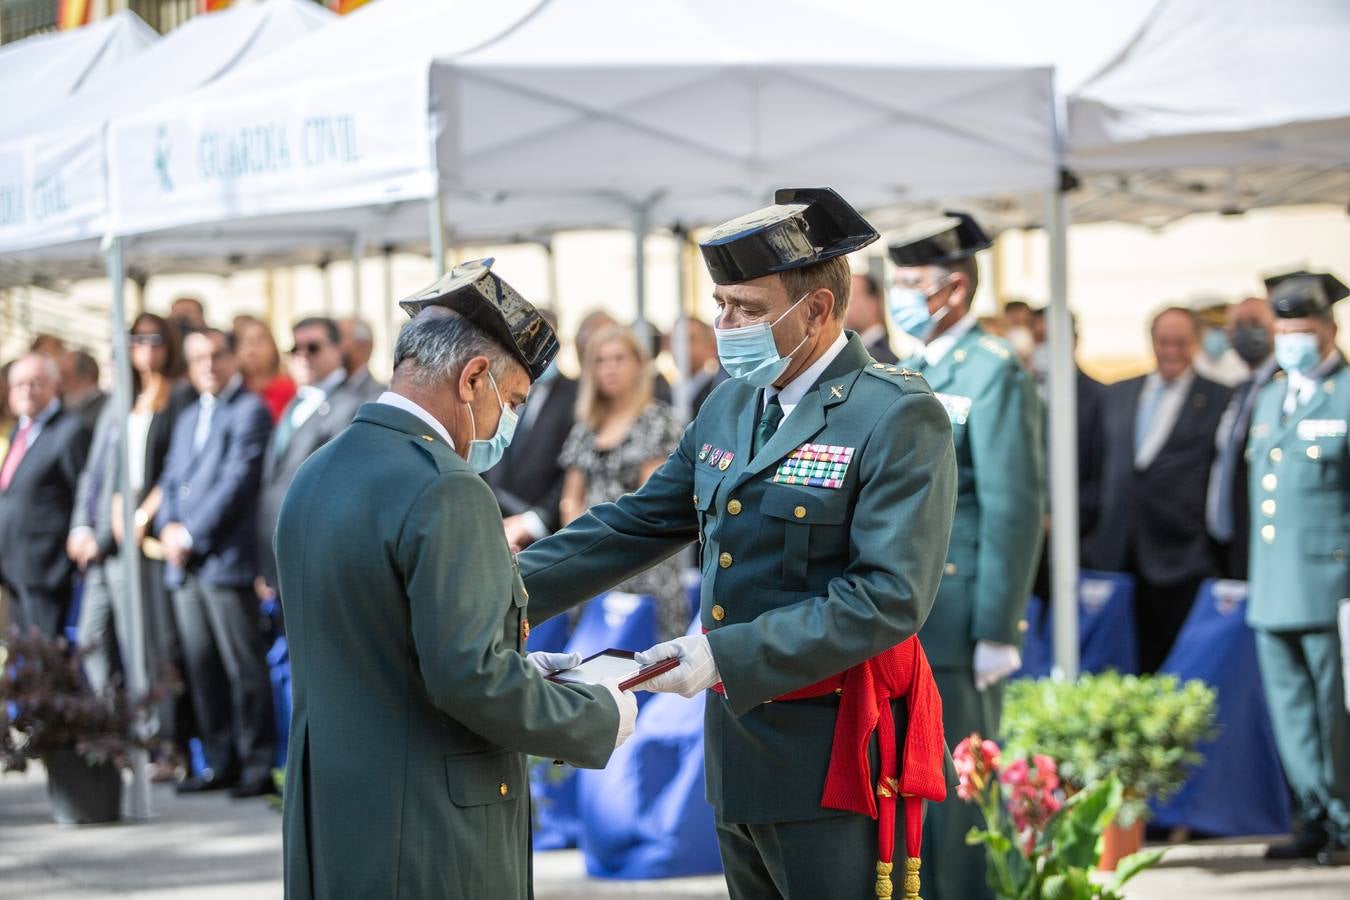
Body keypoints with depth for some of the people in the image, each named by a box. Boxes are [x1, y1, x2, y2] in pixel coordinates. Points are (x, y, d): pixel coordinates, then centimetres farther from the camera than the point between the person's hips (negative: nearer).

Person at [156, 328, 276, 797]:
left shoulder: (249, 411, -3)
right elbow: (172, 481, 22)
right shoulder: (188, 419, 24)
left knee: (244, 668, -7)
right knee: (201, 666, 7)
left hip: (227, 560, -8)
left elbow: (238, 481, -11)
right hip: (185, 566, 8)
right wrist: (168, 527, 2)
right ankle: (221, 762, 12)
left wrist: (191, 535, -12)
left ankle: (258, 764, -5)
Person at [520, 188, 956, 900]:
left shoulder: (900, 418, -13)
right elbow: (636, 525, 14)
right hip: (740, 747, 8)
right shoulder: (731, 406, 12)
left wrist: (728, 654, -23)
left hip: (838, 757, -8)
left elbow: (890, 596, -21)